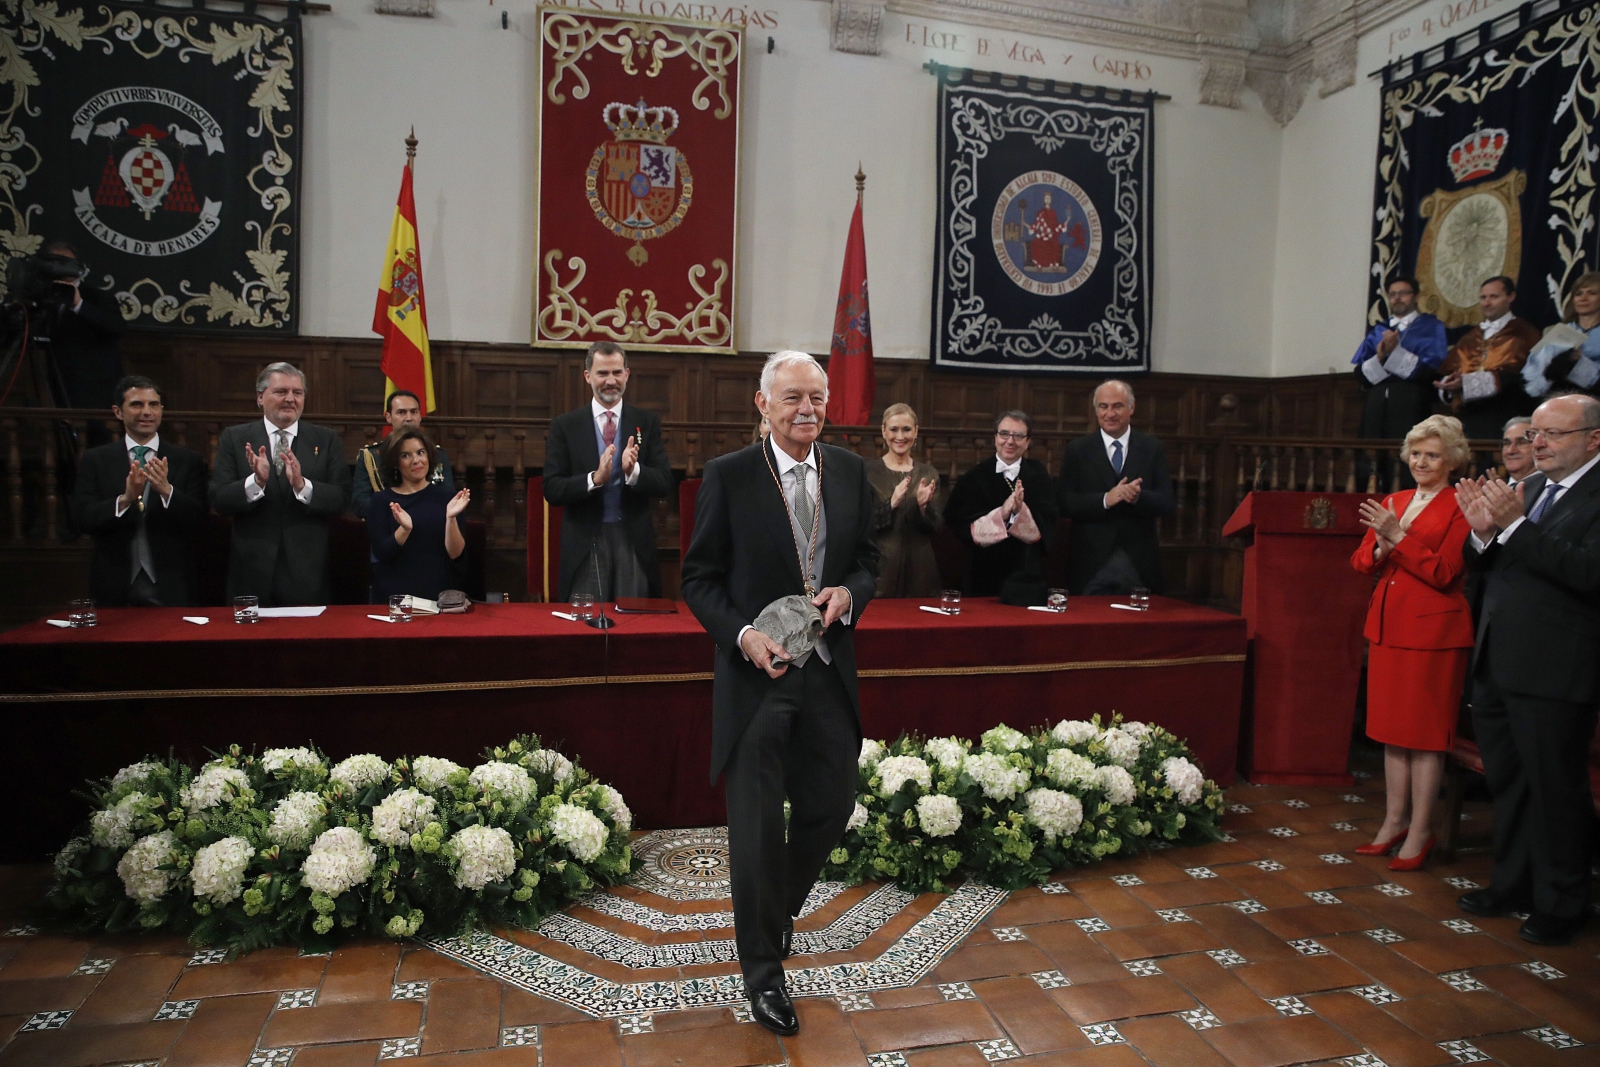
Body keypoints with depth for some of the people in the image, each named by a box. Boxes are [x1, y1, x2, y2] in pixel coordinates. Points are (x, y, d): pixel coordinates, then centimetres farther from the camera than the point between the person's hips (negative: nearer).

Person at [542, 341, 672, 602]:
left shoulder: (647, 422, 6)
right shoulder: (564, 425, 3)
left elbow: (665, 483, -1)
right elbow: (552, 490, -4)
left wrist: (633, 471, -21)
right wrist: (594, 478, -21)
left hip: (635, 541, 1)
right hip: (585, 542, -1)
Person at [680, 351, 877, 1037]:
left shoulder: (850, 471, 4)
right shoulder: (728, 476, -8)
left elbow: (868, 560, 12)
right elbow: (699, 579, -5)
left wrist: (848, 593, -10)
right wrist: (744, 636, -20)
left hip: (829, 670, 4)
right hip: (756, 672, -4)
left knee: (831, 806, 14)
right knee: (757, 823, 6)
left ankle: (778, 907, 46)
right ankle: (762, 970, 26)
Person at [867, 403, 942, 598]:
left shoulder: (929, 474, 8)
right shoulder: (869, 472, -2)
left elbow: (936, 527, 5)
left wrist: (924, 505, -14)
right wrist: (891, 504, -21)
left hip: (920, 567, 3)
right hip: (882, 565, -3)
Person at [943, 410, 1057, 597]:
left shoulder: (1038, 475, 5)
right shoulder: (974, 477, 0)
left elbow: (1047, 525, -5)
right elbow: (960, 524, -10)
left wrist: (1021, 510, -23)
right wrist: (1001, 513, -21)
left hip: (1028, 574, 1)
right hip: (984, 573, -1)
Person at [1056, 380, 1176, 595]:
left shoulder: (1153, 448, 7)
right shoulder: (1077, 450, 4)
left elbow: (1169, 502, 1)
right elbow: (1064, 503, -5)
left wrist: (1138, 497, -19)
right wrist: (1105, 500, -19)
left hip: (1139, 563, 1)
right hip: (1092, 563, -1)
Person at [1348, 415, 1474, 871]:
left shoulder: (1460, 508, -6)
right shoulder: (1394, 502, 13)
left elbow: (1444, 572, -14)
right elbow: (1361, 561, 9)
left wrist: (1398, 537, -18)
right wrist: (1381, 547, -12)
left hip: (1432, 630, -6)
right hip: (1387, 626, 7)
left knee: (1425, 733, 0)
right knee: (1392, 728, 12)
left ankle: (1420, 832, 10)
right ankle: (1394, 822, 22)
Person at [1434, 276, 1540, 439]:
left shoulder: (1523, 333, 4)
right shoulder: (1469, 337, 21)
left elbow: (1512, 375, -10)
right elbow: (1447, 371, 10)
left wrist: (1467, 381, -18)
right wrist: (1448, 383, -13)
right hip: (1465, 417, 4)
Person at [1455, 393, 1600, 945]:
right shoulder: (1529, 488, 11)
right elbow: (1481, 564, 11)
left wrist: (1514, 524, -26)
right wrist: (1484, 531, -9)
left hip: (1552, 672, -8)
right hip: (1496, 664, 8)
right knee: (1507, 781, 19)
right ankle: (1513, 884, 35)